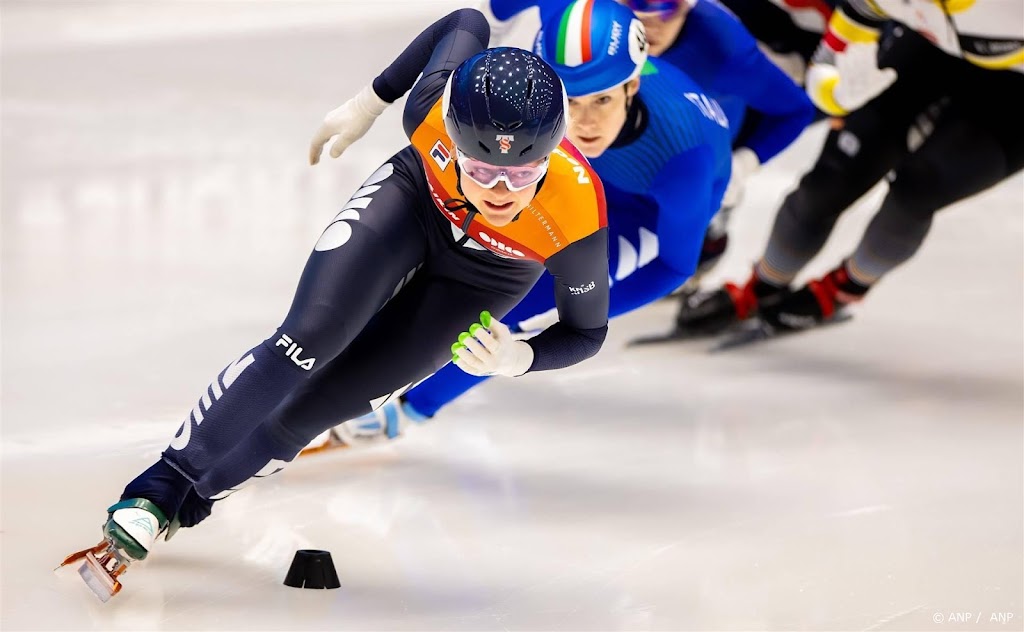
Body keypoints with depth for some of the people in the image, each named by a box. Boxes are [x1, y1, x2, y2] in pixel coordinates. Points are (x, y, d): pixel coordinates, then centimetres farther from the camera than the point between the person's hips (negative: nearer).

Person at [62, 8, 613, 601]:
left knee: (320, 404, -5)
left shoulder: (577, 222, -41)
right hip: (414, 198, 1)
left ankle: (180, 502, 15)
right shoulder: (435, 112, -36)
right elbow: (467, 23, -12)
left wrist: (521, 358, -38)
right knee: (308, 341, -21)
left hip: (480, 276, -1)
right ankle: (160, 484, -10)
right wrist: (368, 103, -3)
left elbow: (587, 331, -19)